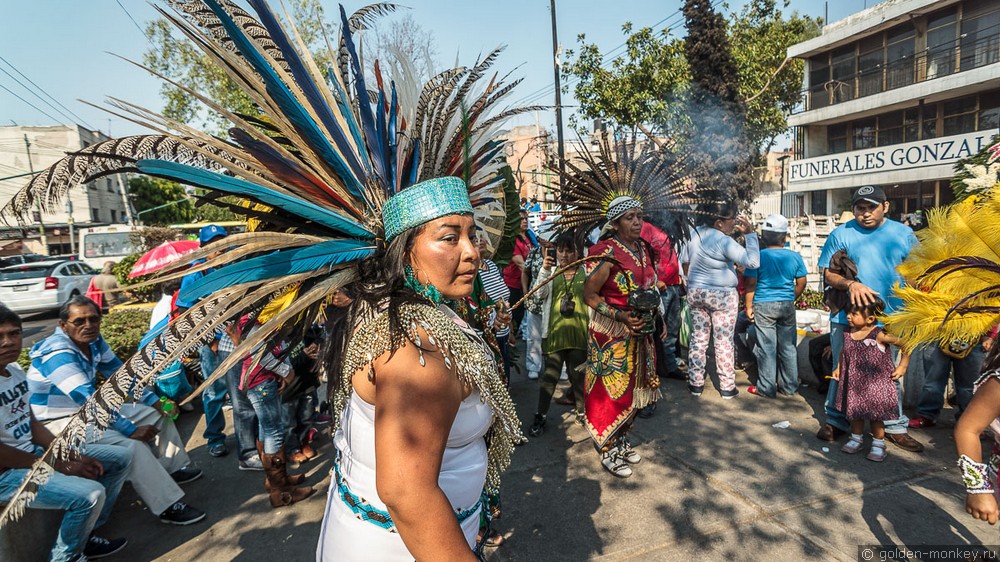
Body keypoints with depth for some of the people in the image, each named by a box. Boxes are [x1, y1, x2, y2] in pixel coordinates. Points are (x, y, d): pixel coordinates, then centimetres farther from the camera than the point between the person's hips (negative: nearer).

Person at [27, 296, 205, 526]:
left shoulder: (94, 341, -2)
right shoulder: (58, 354, -27)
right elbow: (87, 399, -32)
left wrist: (154, 400, -2)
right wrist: (131, 429, -31)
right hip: (61, 422, -9)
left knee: (157, 413, 7)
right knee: (131, 446, -28)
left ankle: (174, 468, 15)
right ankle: (169, 507, -21)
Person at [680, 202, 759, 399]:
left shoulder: (694, 234, 2)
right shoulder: (724, 241, -20)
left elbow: (684, 261, 12)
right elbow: (753, 261, -21)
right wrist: (750, 233, -13)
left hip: (695, 293, 6)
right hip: (722, 296, -6)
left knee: (698, 338, 11)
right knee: (724, 342, 4)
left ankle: (696, 383, 17)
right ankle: (727, 386, 14)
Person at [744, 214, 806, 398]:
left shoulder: (758, 257, -10)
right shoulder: (795, 257, -1)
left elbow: (751, 284, -11)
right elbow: (801, 283, 6)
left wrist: (749, 306, -3)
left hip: (763, 306, -3)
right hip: (787, 306, 3)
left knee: (767, 348, 3)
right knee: (788, 347, 13)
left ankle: (766, 388, 11)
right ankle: (790, 387, 24)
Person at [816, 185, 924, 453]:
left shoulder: (903, 234, 6)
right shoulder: (841, 234, -1)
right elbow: (828, 274, -3)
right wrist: (851, 284, -22)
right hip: (847, 318, -1)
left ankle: (894, 426, 26)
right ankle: (836, 421, 24)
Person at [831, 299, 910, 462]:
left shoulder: (879, 335, -19)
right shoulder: (848, 335, -2)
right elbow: (844, 351, 16)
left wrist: (902, 367, -6)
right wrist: (838, 368, 10)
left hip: (875, 384, -5)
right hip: (854, 384, 5)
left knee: (876, 415, 7)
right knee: (855, 412, 15)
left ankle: (878, 444, 23)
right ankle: (856, 438, 31)